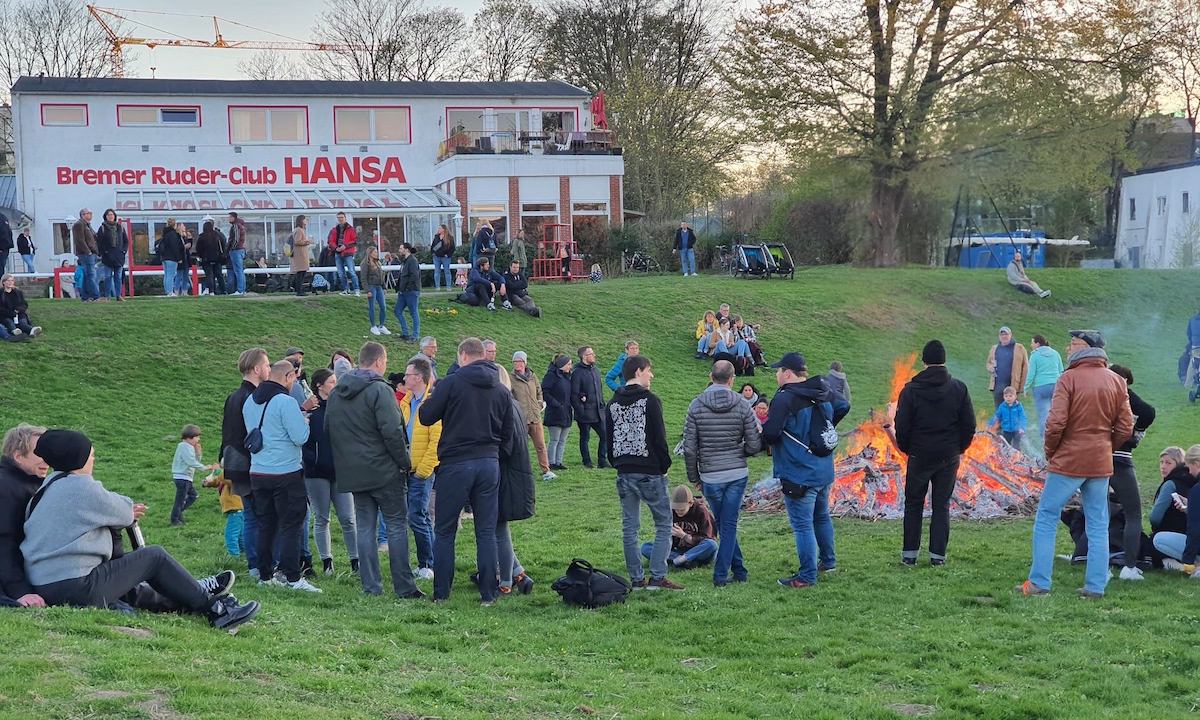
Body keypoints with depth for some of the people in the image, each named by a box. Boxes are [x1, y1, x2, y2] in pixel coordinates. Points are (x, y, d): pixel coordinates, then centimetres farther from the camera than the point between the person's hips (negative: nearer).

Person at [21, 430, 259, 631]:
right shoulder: (80, 486, -14)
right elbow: (124, 515, -5)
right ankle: (212, 608, 6)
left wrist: (125, 512, 6)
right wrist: (127, 509, 19)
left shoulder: (51, 485, 15)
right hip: (77, 589, -9)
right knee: (155, 556, 0)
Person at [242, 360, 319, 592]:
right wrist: (304, 422, 4)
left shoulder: (249, 402, 10)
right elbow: (300, 437, -17)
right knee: (291, 525, -3)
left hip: (257, 473, 7)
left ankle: (265, 575, 16)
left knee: (265, 525, 13)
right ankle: (292, 577, -6)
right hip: (286, 474, -7)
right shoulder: (285, 401, -15)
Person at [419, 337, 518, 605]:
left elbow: (425, 417, -4)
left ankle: (441, 593, 9)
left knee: (444, 531, 7)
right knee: (486, 532, 8)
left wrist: (434, 400, 16)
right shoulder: (502, 391, 6)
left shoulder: (451, 383, -8)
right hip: (489, 464, 4)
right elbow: (509, 430, 9)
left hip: (455, 464, -3)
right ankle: (488, 594, 7)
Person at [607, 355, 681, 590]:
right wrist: (665, 464, -2)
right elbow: (659, 437, -12)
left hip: (624, 473, 6)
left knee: (629, 527, 10)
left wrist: (618, 464, 17)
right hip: (650, 471, -6)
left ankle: (636, 579, 11)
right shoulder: (649, 400, -10)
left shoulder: (612, 404, 10)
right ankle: (657, 577, -5)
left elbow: (608, 439, 12)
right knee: (663, 524, 2)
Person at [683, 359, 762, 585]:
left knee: (724, 525, 15)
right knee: (729, 525, 7)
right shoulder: (742, 405, -6)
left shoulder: (696, 406, -6)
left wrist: (694, 477, 8)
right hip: (738, 474, 0)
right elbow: (755, 445, -6)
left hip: (710, 477, 0)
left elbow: (689, 448, -5)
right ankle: (720, 574, 8)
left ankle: (739, 570, 19)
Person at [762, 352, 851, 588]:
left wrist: (761, 429, -2)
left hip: (798, 475, -8)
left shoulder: (784, 399, -21)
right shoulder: (823, 392, 4)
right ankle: (828, 560, 38)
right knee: (822, 517, 25)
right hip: (824, 471, 8)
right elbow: (843, 407, 20)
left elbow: (770, 433, -25)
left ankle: (807, 576, 1)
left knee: (802, 525, -2)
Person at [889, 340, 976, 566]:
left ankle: (910, 553, 10)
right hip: (949, 455, 1)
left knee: (913, 503, 11)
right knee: (941, 505, 9)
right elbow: (969, 425, -1)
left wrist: (906, 448, 10)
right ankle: (938, 554, 7)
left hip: (919, 455, -1)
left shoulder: (911, 390, -8)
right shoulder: (959, 389, -4)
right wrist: (960, 448, 13)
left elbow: (902, 426, -7)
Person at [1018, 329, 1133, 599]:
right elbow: (1125, 427, 5)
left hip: (1068, 462, -5)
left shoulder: (1069, 379, -11)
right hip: (1101, 465, 5)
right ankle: (1096, 586, 11)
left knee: (1046, 519, 5)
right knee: (1098, 526, 11)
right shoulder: (1117, 381, 5)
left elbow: (1056, 423, -16)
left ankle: (1039, 582, 3)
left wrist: (1050, 452, 0)